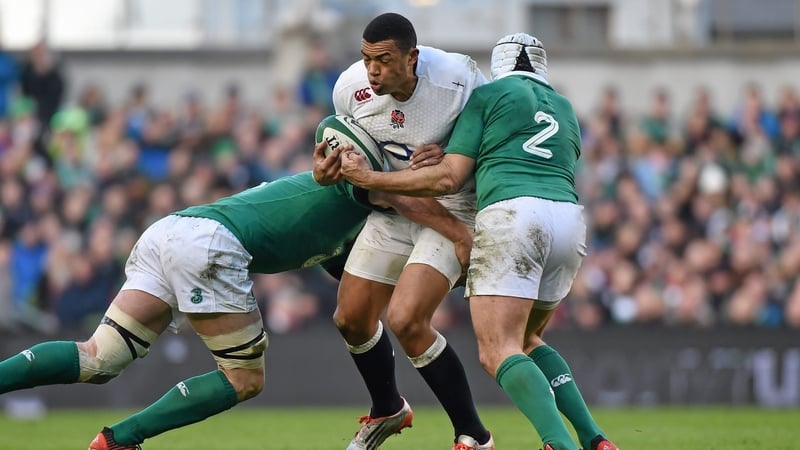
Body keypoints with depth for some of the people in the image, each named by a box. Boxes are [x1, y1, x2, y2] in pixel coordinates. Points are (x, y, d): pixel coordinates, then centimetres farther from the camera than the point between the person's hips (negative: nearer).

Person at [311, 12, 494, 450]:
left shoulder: (458, 77, -26)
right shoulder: (350, 88, -13)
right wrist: (329, 168, -12)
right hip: (392, 208, 6)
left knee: (406, 319, -22)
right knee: (351, 317, 8)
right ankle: (387, 411, 40)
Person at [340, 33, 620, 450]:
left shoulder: (487, 96, 12)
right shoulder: (565, 110, 30)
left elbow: (448, 179, 6)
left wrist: (369, 178, 13)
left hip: (512, 213, -6)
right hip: (570, 217, 6)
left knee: (498, 353, -11)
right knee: (525, 341, 23)